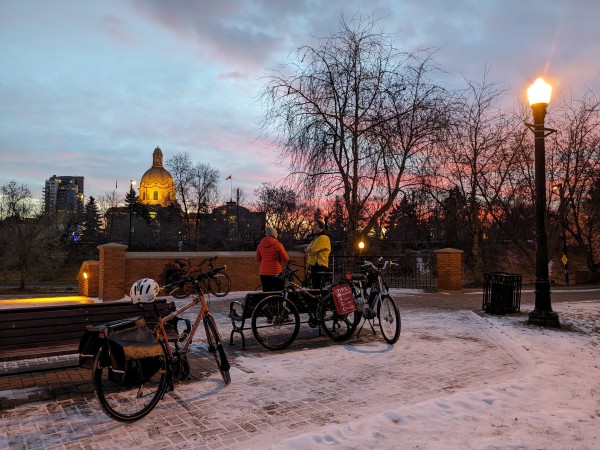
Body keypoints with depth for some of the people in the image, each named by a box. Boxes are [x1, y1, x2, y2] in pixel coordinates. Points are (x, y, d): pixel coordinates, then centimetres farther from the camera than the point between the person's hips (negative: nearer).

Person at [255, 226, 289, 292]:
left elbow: (258, 259, 13)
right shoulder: (278, 245, -11)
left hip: (263, 273, 5)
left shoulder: (260, 245, 3)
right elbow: (286, 259, -8)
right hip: (276, 273, -4)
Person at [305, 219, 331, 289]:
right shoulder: (316, 238, 22)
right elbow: (309, 250, 23)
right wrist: (309, 249, 2)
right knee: (315, 287, 14)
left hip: (319, 266, -10)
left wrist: (308, 249, 2)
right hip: (314, 265, 10)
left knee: (318, 288, -13)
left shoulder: (323, 238, -12)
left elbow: (312, 251, -19)